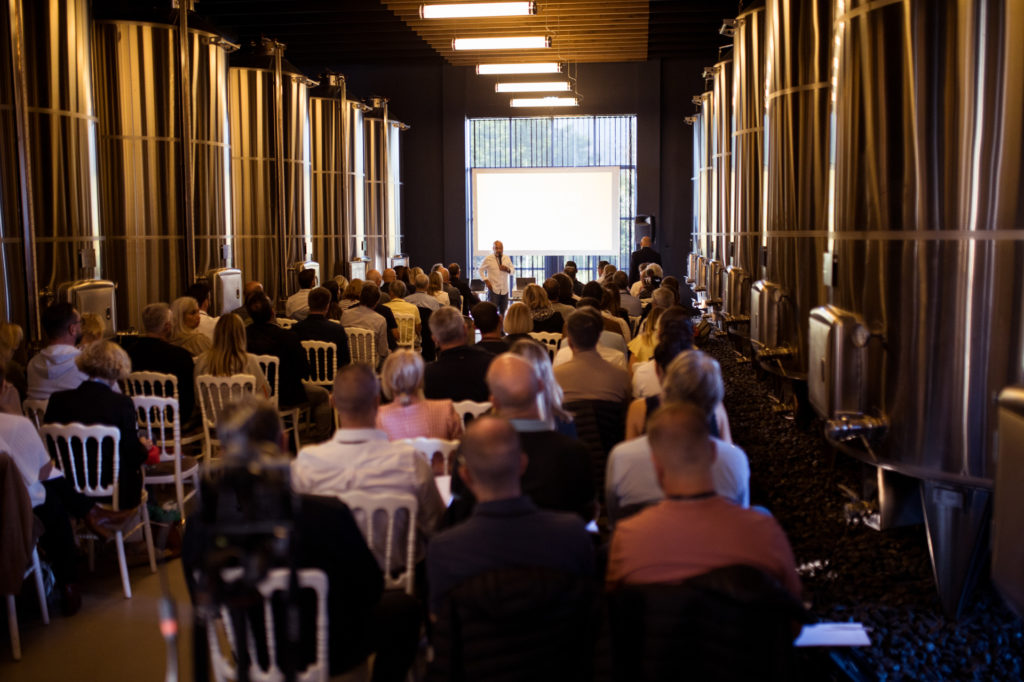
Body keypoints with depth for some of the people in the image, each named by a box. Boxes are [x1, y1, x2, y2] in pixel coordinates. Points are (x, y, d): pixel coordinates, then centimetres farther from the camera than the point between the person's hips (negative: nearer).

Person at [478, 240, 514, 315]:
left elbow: (513, 271, 13)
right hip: (493, 289, -3)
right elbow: (481, 270, 8)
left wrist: (507, 269, -9)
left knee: (503, 311, 6)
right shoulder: (488, 259, -2)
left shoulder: (507, 259, 7)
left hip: (505, 290, 3)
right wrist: (486, 280, -5)